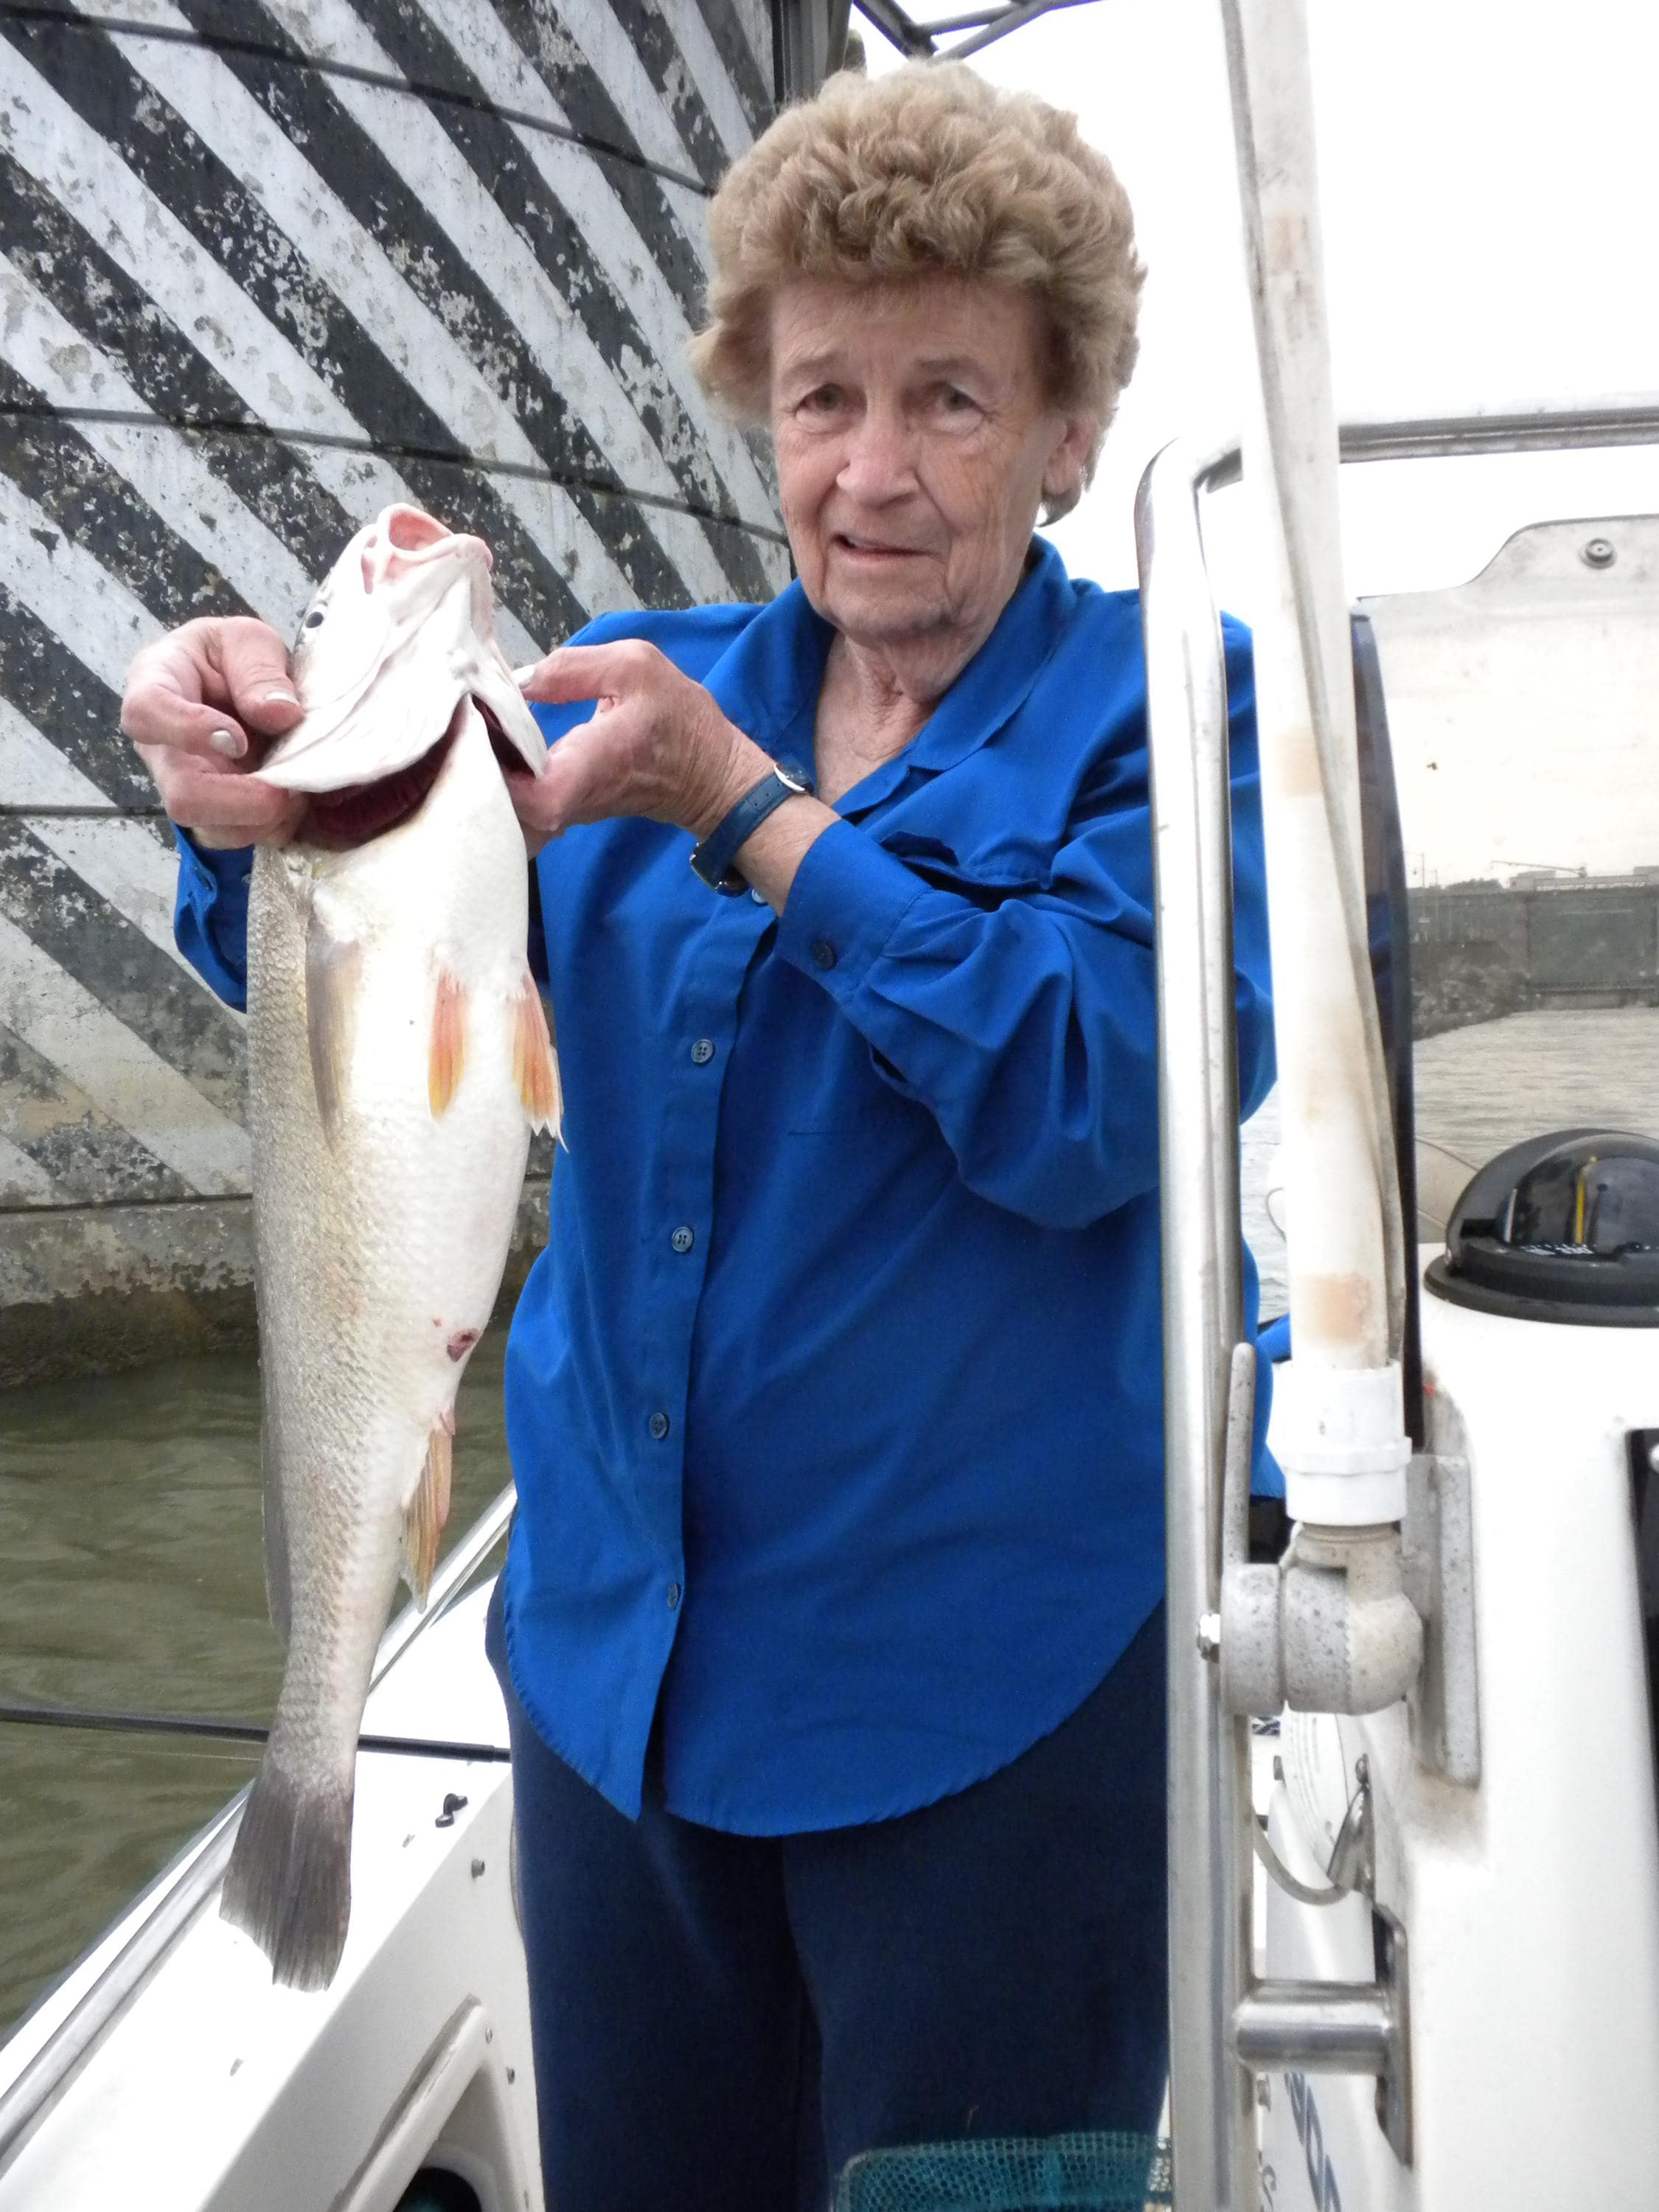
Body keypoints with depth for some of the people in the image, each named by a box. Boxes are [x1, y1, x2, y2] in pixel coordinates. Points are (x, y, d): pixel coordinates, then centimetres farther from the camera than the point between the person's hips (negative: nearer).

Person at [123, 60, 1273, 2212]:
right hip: (618, 1644, 4)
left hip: (976, 1686, -3)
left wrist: (738, 810, -25)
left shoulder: (1164, 707, -6)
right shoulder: (659, 685, 6)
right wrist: (268, 807, -24)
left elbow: (1092, 1103, -22)